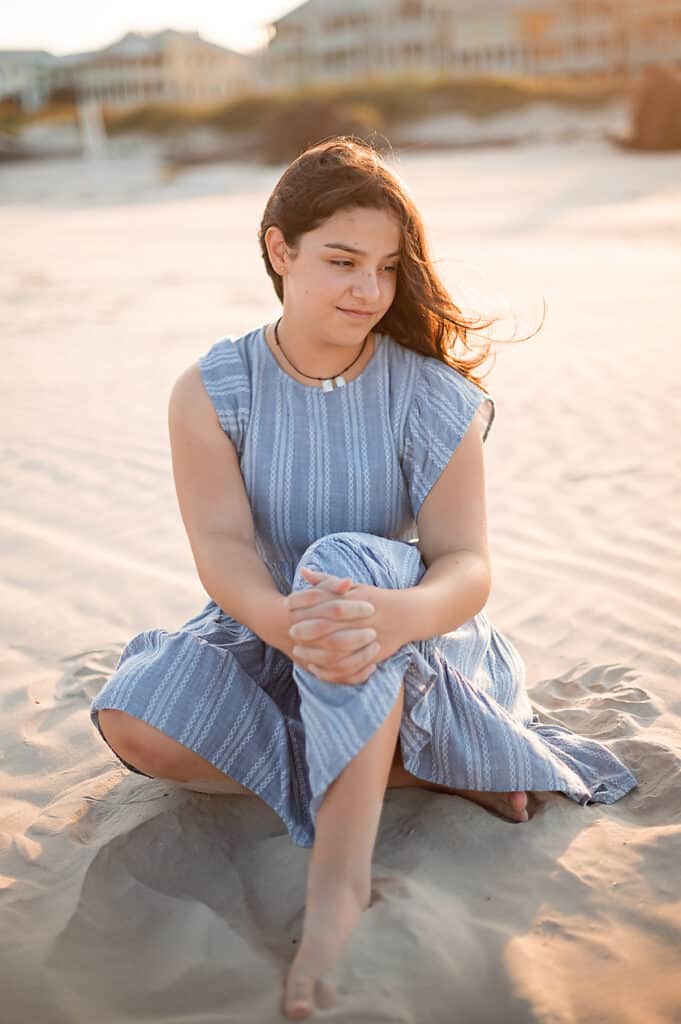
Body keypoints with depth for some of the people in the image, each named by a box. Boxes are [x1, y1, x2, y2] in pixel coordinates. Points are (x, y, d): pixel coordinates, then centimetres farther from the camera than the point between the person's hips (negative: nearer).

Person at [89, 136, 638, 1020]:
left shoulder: (435, 398, -10)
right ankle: (417, 771, -18)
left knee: (346, 558, -35)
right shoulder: (210, 393, -6)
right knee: (133, 721, -27)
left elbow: (468, 565, -20)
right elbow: (220, 544, -19)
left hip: (411, 654, -2)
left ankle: (341, 880, -40)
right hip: (264, 643, 3)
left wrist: (398, 615, -45)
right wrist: (280, 620, -44)